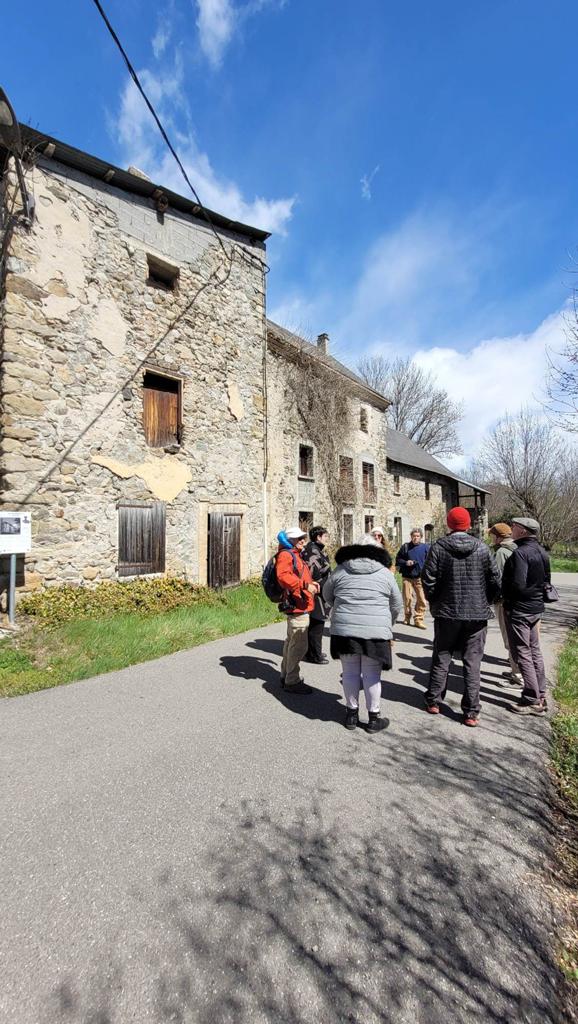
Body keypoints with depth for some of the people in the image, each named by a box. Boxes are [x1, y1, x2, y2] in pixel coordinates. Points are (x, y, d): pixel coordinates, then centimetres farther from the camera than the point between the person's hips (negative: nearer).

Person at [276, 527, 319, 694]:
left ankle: (286, 676, 34)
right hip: (296, 606, -11)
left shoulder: (295, 555, 21)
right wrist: (305, 585, -32)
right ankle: (292, 681, 7)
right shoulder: (286, 555, -12)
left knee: (292, 642, 20)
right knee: (299, 645, -5)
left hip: (298, 606, 11)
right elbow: (283, 576, -29)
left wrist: (311, 584, 15)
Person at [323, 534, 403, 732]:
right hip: (376, 631, -1)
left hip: (344, 629, 1)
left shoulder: (340, 570, 7)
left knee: (350, 672, 14)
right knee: (371, 675, 11)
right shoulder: (385, 573, 6)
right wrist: (387, 625, 30)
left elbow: (327, 596, 18)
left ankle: (351, 713, 28)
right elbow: (397, 605, 14)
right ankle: (373, 718, 24)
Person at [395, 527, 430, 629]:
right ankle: (407, 617, 23)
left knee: (421, 600, -6)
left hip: (420, 578, 0)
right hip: (407, 577, 0)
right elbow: (398, 560, 10)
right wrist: (405, 562, -9)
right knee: (407, 599, 4)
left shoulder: (426, 547, 5)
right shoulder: (405, 547, 5)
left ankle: (418, 619, 5)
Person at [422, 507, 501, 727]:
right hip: (477, 614, 1)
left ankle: (433, 702, 24)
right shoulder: (482, 548, -3)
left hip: (446, 612, 0)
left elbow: (428, 579, -10)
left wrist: (434, 602, 6)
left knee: (441, 659, 14)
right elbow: (495, 581, 0)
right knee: (472, 663, 9)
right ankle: (471, 713, 14)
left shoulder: (438, 547, -9)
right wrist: (485, 603, 14)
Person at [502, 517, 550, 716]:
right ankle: (540, 695, 28)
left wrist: (502, 593, -9)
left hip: (518, 609, -9)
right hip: (536, 608, 9)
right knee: (534, 651, 18)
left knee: (522, 654, 1)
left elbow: (517, 584, -26)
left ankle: (532, 701, 8)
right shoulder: (541, 552, 8)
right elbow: (545, 580, 16)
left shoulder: (520, 553, -21)